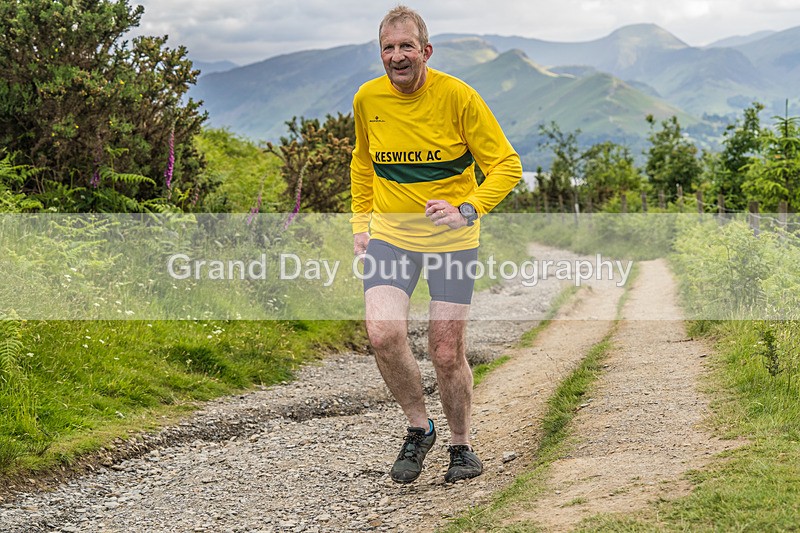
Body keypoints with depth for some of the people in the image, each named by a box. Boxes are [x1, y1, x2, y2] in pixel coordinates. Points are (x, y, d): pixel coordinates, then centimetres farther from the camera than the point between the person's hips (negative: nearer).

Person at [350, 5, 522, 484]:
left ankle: (462, 445, 25)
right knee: (383, 334, -19)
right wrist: (361, 221, 12)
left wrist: (468, 211, -22)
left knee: (447, 353, -1)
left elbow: (507, 166, -8)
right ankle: (419, 428, 6)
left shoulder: (457, 96, -12)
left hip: (451, 239, -2)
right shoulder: (367, 99, -1)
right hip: (390, 234, 2)